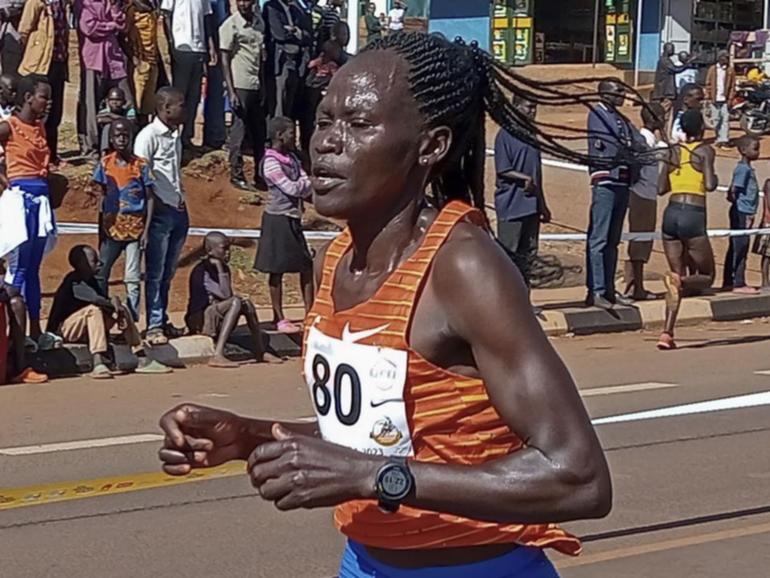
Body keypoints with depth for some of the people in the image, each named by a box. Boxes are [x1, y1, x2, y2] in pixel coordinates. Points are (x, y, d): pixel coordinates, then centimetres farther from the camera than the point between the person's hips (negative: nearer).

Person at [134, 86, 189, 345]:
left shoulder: (176, 135, 14)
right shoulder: (149, 135, -11)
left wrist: (182, 196, 10)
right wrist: (158, 204, -14)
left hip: (178, 211, 8)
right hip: (160, 213, -8)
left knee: (168, 272, 13)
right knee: (155, 272, -3)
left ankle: (162, 320, 20)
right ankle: (153, 326, 0)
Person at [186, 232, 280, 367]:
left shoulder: (223, 268, 12)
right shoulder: (201, 271, -16)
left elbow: (228, 296, 16)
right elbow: (226, 295, -25)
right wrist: (219, 267, -20)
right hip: (199, 321, -9)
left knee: (246, 303, -1)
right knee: (235, 302, -26)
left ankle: (260, 352, 2)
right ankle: (218, 356, -39)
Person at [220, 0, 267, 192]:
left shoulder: (259, 21, 10)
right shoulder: (230, 25, -6)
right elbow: (225, 59, -7)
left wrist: (263, 85, 10)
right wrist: (231, 91, -12)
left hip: (257, 85, 6)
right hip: (240, 85, -6)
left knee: (259, 131, 11)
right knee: (239, 129, -2)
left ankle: (261, 174, 20)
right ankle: (236, 175, 6)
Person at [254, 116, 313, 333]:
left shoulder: (292, 158, 10)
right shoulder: (270, 162, -15)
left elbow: (305, 187, 7)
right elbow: (292, 188, -20)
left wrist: (304, 185, -14)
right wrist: (308, 183, -4)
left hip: (293, 218, 8)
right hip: (278, 219, -8)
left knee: (307, 266, 9)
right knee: (277, 270, 1)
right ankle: (279, 319, 8)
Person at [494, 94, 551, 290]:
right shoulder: (506, 135, -6)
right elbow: (503, 170, -12)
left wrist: (542, 205, 22)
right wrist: (525, 178, -22)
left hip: (531, 204, 8)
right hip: (511, 205, -8)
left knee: (528, 253, 8)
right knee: (508, 253, -6)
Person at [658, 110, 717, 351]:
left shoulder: (673, 151, 13)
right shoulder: (705, 150, -2)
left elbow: (662, 188, 13)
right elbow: (710, 185, -13)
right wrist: (716, 179, 9)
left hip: (671, 213, 5)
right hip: (693, 216, -5)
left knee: (680, 277, 11)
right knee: (706, 276, 10)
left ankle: (667, 333, -6)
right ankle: (678, 281, -25)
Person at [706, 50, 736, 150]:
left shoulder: (731, 70, 3)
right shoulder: (712, 69, 6)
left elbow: (732, 85, 2)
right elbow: (708, 84, 6)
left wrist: (730, 99, -5)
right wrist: (710, 97, -1)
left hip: (725, 99, -1)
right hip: (715, 99, 1)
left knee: (725, 119, -6)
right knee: (716, 119, 5)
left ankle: (725, 139, -7)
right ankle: (719, 139, 11)